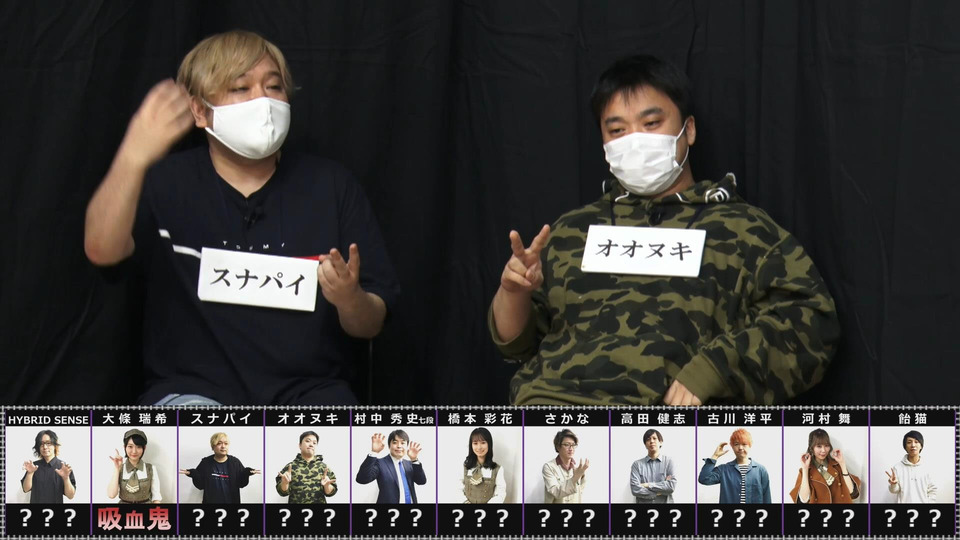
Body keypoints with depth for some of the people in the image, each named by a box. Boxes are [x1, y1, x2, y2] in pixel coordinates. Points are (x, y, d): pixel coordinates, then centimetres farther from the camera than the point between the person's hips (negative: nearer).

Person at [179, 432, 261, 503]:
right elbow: (200, 485, 1)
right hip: (211, 502, 0)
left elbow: (241, 484, 1)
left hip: (231, 502, 0)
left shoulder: (235, 462, 0)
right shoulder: (205, 463, 0)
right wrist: (193, 474, -18)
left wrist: (247, 473, -18)